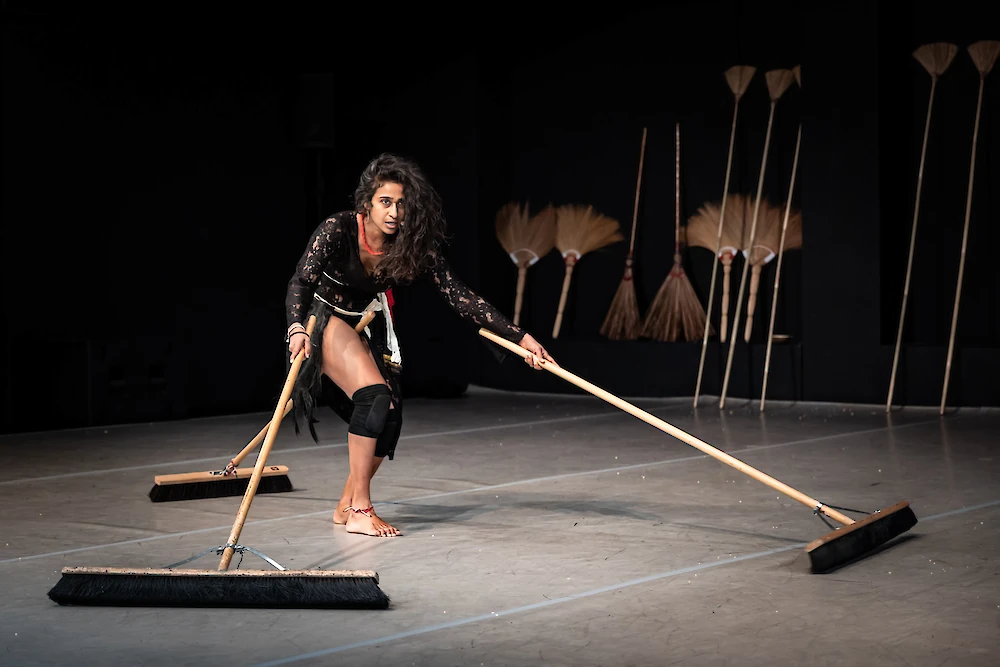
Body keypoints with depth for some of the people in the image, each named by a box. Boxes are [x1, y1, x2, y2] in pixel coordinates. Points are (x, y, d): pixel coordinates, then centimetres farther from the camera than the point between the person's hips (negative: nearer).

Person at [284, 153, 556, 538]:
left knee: (388, 419, -2)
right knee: (374, 394, -26)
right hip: (324, 320, -6)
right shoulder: (337, 230, -25)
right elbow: (300, 282, -29)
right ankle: (359, 511, -20)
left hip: (367, 326, 6)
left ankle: (347, 506, 19)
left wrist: (520, 337, -22)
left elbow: (460, 296, -15)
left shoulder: (413, 247, -14)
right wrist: (296, 328, -50)